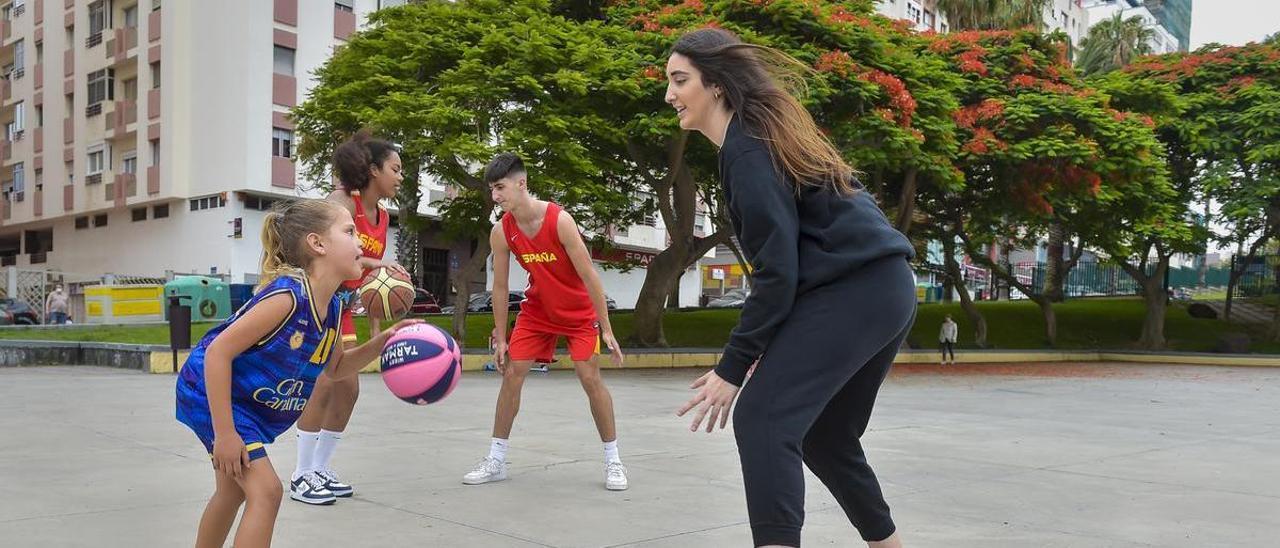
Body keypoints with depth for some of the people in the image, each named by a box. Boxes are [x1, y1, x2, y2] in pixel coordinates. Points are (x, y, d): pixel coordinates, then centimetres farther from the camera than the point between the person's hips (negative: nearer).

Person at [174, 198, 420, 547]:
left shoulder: (331, 307, -6)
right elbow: (218, 352, -30)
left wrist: (383, 340, -6)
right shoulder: (288, 295, -31)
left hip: (251, 404, 9)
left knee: (234, 490, 23)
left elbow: (335, 368, 11)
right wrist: (224, 434, -28)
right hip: (212, 391, -9)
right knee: (266, 490, -14)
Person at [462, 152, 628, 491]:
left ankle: (613, 461, 4)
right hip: (537, 310, 4)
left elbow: (590, 276, -23)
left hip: (579, 312, -4)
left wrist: (606, 329, -21)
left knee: (590, 378, -9)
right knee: (511, 374, -2)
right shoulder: (501, 232, -14)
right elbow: (500, 287, -5)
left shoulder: (559, 220, -27)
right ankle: (496, 460, 9)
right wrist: (500, 339, -4)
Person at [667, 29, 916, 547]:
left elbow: (777, 271, -17)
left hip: (850, 292, -10)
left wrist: (732, 367, -14)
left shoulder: (747, 150, -11)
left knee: (762, 420, -18)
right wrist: (759, 348, 19)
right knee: (824, 435, 19)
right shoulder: (766, 134, 19)